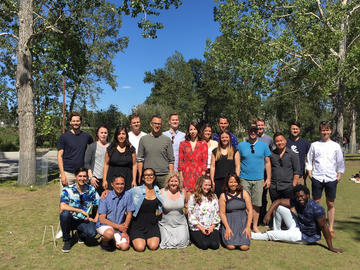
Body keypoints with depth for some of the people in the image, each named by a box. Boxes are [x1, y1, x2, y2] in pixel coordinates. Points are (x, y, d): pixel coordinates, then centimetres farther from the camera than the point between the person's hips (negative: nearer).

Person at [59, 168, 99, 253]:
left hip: (84, 220, 1)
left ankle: (81, 234, 12)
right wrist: (81, 211, -26)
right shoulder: (67, 190, -10)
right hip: (70, 220, -1)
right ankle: (66, 240, -8)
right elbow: (62, 207, -25)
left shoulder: (91, 190, -2)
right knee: (65, 213, -34)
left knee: (92, 233, -28)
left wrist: (96, 219, -8)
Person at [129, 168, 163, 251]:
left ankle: (149, 239, 18)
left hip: (152, 224, 3)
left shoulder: (157, 190, 5)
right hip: (138, 224, -3)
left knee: (153, 246, -15)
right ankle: (135, 239, 17)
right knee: (140, 248, -17)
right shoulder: (136, 190, -8)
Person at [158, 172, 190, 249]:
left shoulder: (183, 192, -1)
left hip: (180, 224, 2)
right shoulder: (162, 192, -9)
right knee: (168, 243, -11)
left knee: (182, 243, -12)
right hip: (165, 224, -1)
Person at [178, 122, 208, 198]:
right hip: (187, 173, 0)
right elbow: (180, 160, 8)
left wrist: (203, 174, -5)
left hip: (199, 173, 0)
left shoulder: (203, 144, 10)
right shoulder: (183, 144, 12)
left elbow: (205, 160, 5)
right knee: (187, 195, -7)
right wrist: (180, 175, 1)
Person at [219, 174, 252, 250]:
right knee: (231, 246, -18)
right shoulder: (223, 196, 0)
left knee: (244, 247, -16)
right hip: (229, 222, -1)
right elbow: (222, 213, -2)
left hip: (243, 221, 1)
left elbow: (250, 210, 1)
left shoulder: (244, 193, 3)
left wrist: (248, 227, -6)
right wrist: (227, 228, -13)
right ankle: (226, 236, 14)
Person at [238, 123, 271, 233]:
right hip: (244, 179, -1)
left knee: (256, 204, 5)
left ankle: (255, 226, 19)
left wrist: (268, 178, 3)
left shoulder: (263, 145, 7)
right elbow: (237, 162, 6)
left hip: (259, 179, 1)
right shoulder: (241, 145, 4)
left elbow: (267, 163, 8)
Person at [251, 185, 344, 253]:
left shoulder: (316, 208, -31)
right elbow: (278, 201, -8)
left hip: (307, 237, -6)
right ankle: (277, 232, 10)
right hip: (298, 226, 6)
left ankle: (251, 235, 17)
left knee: (271, 234, -12)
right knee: (279, 207, -6)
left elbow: (324, 227, -27)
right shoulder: (296, 202, -13)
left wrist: (331, 248, -22)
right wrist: (268, 213, -21)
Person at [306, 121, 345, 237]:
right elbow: (309, 160, 9)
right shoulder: (314, 145, 5)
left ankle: (331, 228, 16)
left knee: (331, 204, 6)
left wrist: (339, 175, 2)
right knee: (316, 202, 5)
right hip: (317, 178, 0)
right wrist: (310, 173, 1)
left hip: (331, 178, 0)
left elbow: (340, 163, 9)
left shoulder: (336, 146, 5)